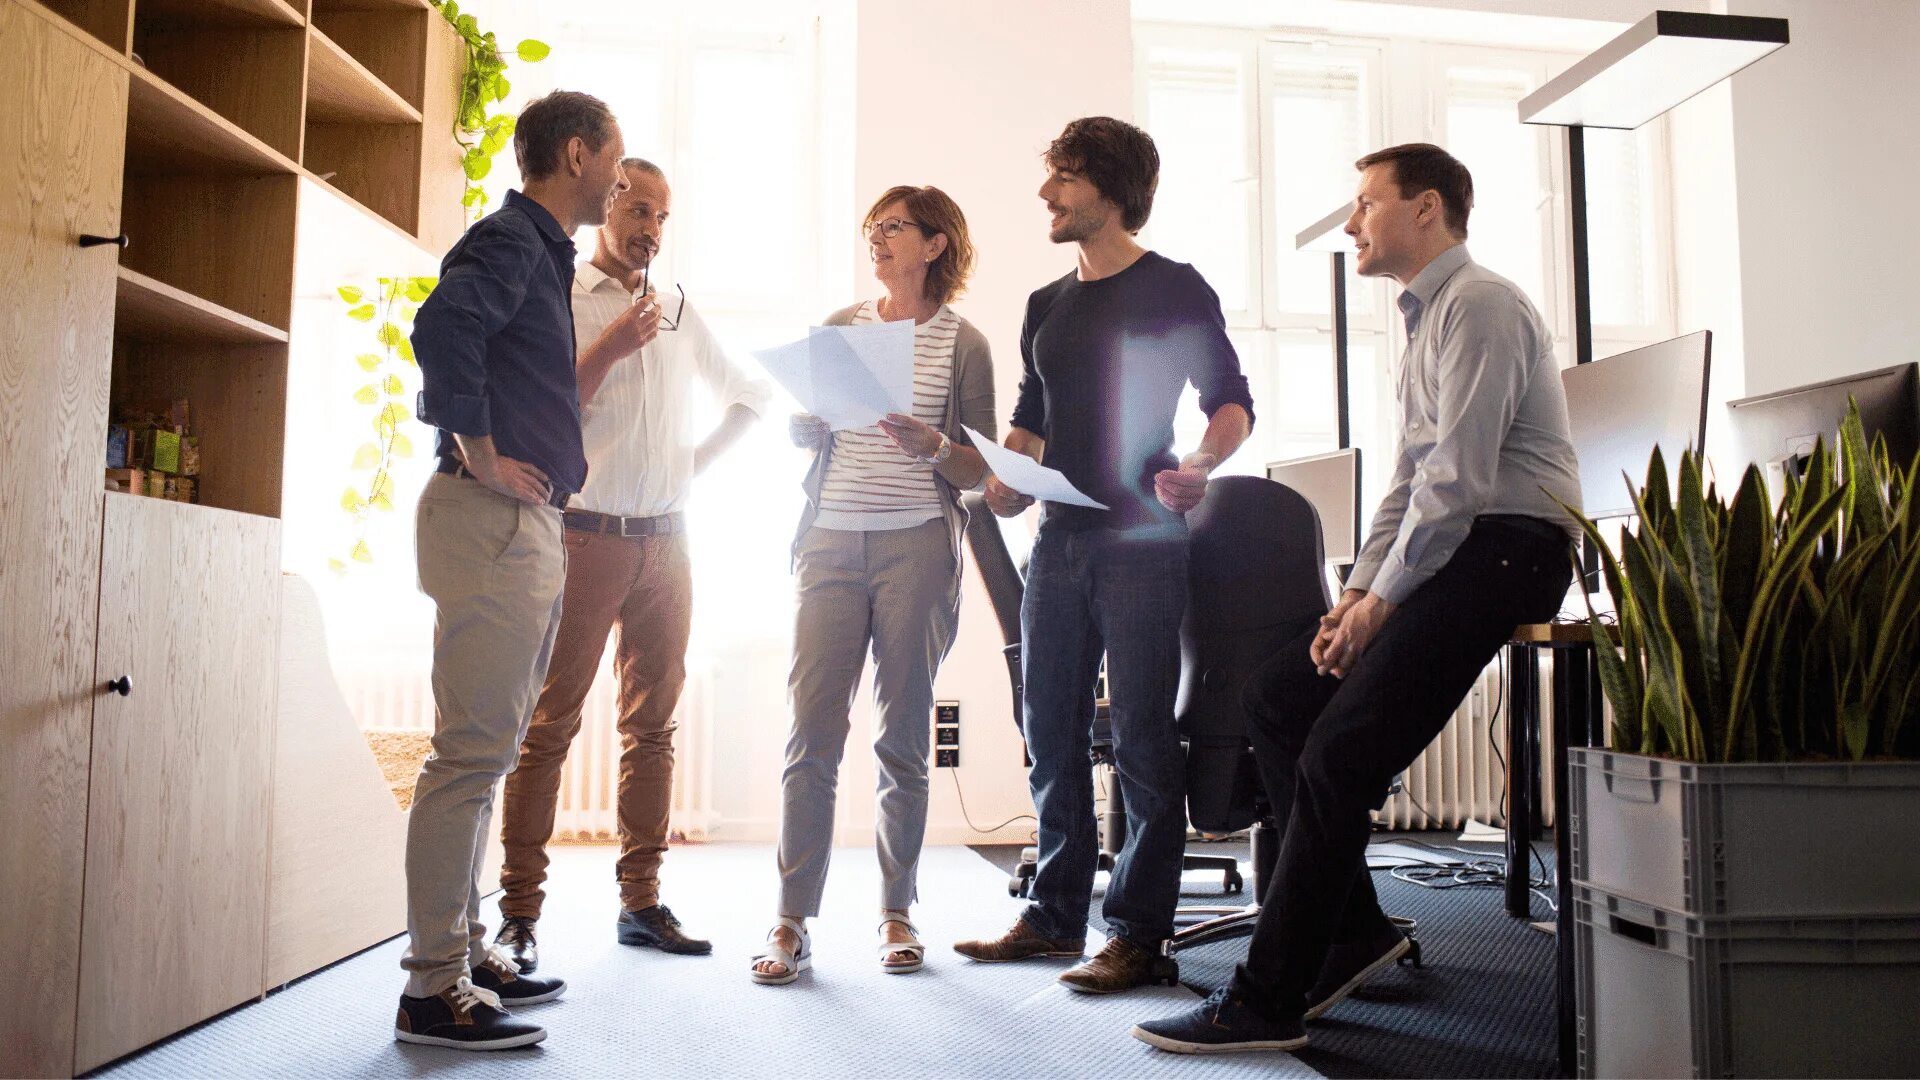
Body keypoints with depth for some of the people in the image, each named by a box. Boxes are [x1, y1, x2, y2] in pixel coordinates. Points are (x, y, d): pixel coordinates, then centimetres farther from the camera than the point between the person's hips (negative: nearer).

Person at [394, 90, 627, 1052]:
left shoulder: (538, 249, 22)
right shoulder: (510, 240, -8)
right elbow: (442, 326, -27)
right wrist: (481, 456, -20)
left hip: (524, 523, 10)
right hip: (493, 517, -10)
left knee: (484, 749, 14)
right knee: (472, 751, -8)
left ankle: (461, 950, 24)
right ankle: (434, 990, -2)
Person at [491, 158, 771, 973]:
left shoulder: (680, 315, 17)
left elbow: (749, 397, 27)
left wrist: (699, 460, 14)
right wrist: (609, 349, -13)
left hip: (666, 539, 5)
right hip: (584, 534, -5)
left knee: (652, 725, 6)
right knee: (549, 723, -5)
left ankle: (641, 901, 14)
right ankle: (519, 914, 0)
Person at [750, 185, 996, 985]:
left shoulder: (962, 342, 7)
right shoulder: (839, 328, 16)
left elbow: (979, 470, 5)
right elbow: (800, 433, 16)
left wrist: (932, 445, -15)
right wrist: (811, 409, -6)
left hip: (917, 544, -2)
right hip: (831, 538, 2)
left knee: (903, 735, 2)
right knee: (812, 730, -6)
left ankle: (897, 912, 13)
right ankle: (792, 923, -2)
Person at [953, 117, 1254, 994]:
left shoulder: (1173, 289, 0)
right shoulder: (1047, 306, 18)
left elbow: (1231, 403, -2)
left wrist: (1199, 465, -22)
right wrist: (1004, 482, 3)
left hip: (1142, 540, -6)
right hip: (1060, 540, 7)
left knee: (1141, 738, -4)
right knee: (1051, 732, 9)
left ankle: (1138, 934, 3)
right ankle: (1056, 914, 20)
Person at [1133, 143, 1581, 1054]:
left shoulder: (1477, 305, -9)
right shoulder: (1428, 317, 23)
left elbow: (1458, 477, -19)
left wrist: (1384, 600, -14)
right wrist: (1359, 587, 9)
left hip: (1506, 548, -10)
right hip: (1447, 552, 10)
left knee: (1337, 753, -19)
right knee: (1275, 694, 2)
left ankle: (1267, 1003, -12)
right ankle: (1353, 930, 8)